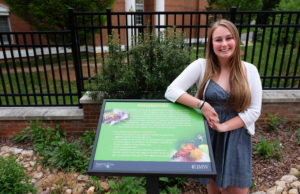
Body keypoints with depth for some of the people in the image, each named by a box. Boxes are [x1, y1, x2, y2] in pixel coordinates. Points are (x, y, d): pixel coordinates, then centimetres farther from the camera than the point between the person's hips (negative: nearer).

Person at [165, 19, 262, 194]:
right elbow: (171, 91, -15)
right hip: (208, 135, -1)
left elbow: (254, 110, -4)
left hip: (236, 137, 1)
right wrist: (201, 105, -26)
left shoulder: (250, 70, -2)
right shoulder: (201, 66, -8)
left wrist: (224, 126, -16)